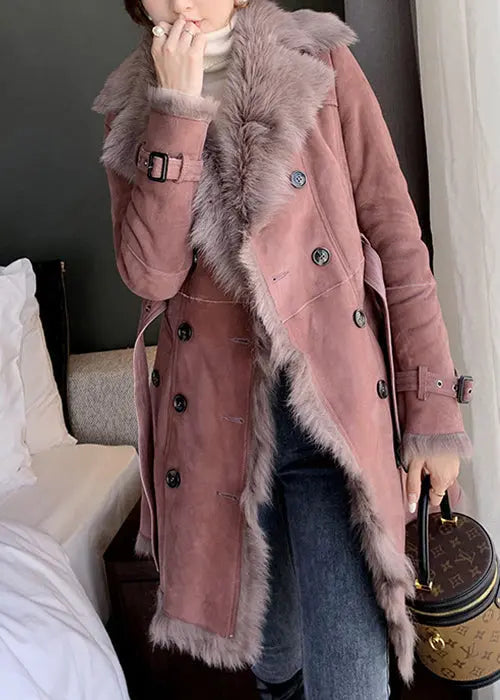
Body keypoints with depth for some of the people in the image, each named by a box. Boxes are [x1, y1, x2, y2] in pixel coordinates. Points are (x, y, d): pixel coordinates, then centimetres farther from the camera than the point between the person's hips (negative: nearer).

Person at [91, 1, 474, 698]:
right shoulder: (131, 113, 6)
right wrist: (179, 111, -14)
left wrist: (435, 407, -6)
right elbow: (149, 273, -9)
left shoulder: (322, 64, 1)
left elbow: (396, 234, -3)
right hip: (215, 419, 3)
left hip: (333, 409, -2)